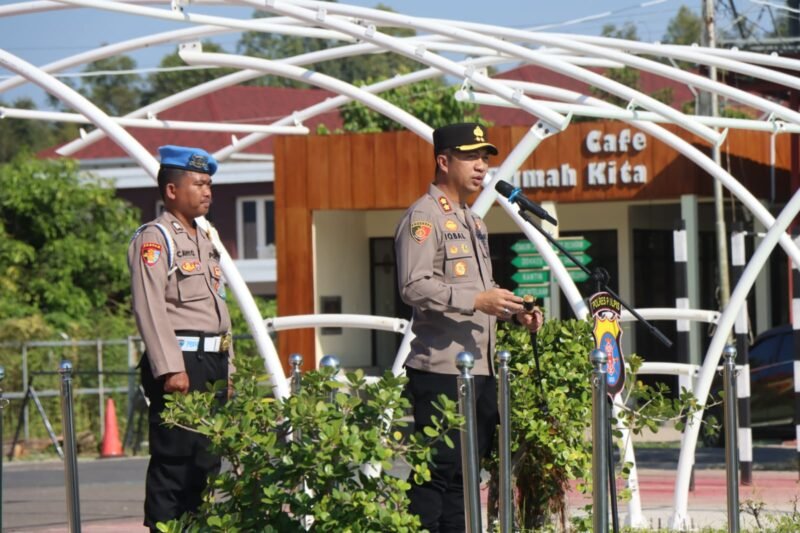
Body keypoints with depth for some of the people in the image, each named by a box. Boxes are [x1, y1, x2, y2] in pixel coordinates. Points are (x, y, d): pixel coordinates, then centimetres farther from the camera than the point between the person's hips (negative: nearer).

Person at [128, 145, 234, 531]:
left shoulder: (205, 240, 21)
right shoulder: (154, 239, -7)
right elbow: (150, 308, -16)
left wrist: (226, 369, 18)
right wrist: (170, 369, -22)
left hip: (212, 362, 9)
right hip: (181, 360, -9)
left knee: (206, 457, 9)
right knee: (173, 459, -10)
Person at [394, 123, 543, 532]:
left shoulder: (473, 222, 23)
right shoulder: (423, 217, -8)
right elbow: (414, 287, -20)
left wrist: (513, 312, 13)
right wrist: (477, 300, -25)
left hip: (481, 368, 9)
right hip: (440, 370, -9)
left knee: (465, 473, 10)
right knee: (436, 471, -10)